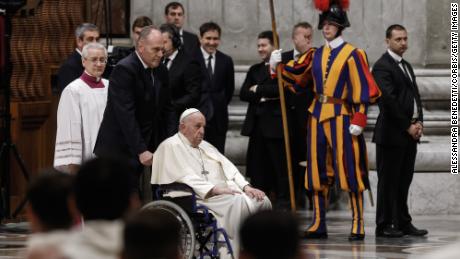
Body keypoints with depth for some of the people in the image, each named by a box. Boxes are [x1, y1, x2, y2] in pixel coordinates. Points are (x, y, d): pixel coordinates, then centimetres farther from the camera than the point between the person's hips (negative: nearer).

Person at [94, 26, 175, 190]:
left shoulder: (161, 72, 9)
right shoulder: (124, 70, -15)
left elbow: (166, 109, 16)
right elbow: (126, 115, -21)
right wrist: (141, 151, -22)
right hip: (120, 151, -7)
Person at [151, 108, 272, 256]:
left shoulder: (205, 146, 27)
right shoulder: (171, 147, 1)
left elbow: (228, 169, 18)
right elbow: (185, 177, -13)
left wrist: (246, 187, -1)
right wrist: (215, 189, -22)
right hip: (200, 198, -8)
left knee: (263, 201, -16)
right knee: (238, 202, -33)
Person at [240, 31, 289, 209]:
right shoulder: (255, 70, 19)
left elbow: (281, 88, -17)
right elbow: (243, 94, 9)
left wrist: (258, 89, -5)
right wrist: (264, 96, -7)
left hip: (275, 123, -6)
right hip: (257, 124, 6)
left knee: (280, 165, -3)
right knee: (257, 166, 6)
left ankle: (283, 201, 2)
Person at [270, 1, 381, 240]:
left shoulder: (352, 55, -5)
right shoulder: (316, 55, 12)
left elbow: (362, 89, -8)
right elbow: (296, 76, 12)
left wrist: (359, 119, -15)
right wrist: (279, 65, -6)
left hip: (340, 117, -6)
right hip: (317, 115, 6)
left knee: (349, 170, -6)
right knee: (318, 171, 8)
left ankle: (358, 226, -3)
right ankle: (318, 225, 14)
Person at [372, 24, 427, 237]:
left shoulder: (406, 66, 19)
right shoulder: (382, 66, -10)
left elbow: (415, 96, 19)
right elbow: (389, 100, -16)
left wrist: (419, 122, 3)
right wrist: (407, 126, -14)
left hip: (410, 133, 8)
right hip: (392, 134, -8)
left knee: (404, 180, 11)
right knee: (388, 180, -4)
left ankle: (403, 223, 15)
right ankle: (384, 225, 0)